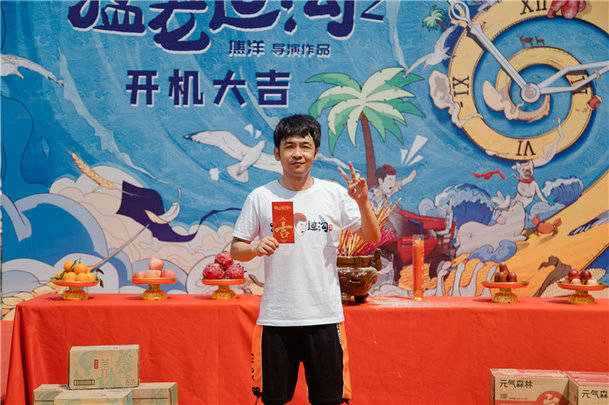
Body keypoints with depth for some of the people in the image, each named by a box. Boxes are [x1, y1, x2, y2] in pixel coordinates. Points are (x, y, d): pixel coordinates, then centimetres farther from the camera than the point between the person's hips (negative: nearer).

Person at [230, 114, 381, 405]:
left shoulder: (335, 194, 3)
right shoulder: (260, 197, 3)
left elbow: (373, 239, 3)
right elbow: (235, 249, 7)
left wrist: (363, 203, -13)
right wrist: (256, 248, -14)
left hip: (325, 315, 0)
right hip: (275, 317, 0)